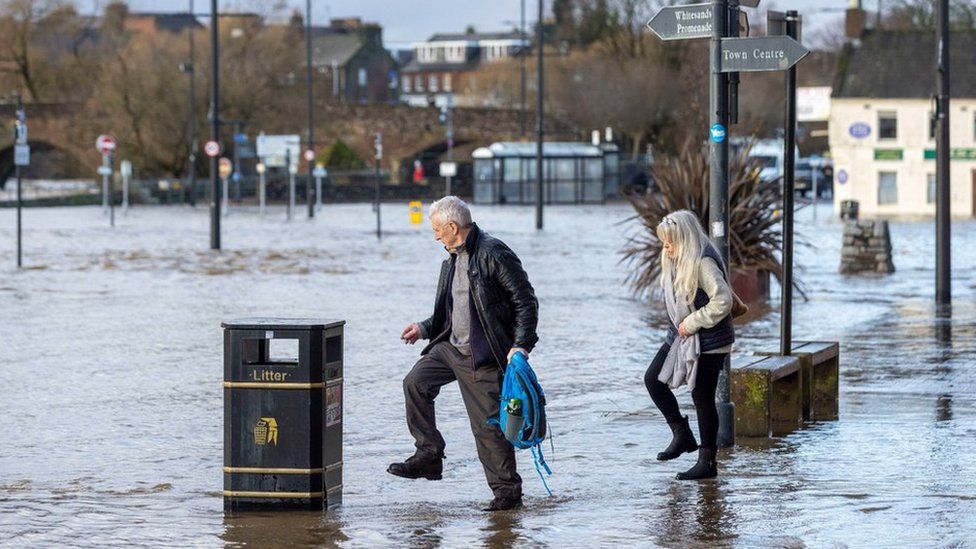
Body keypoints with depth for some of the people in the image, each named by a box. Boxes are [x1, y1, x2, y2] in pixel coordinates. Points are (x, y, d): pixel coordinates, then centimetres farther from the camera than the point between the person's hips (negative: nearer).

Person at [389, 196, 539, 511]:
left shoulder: (493, 254, -16)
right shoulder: (453, 259, 12)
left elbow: (525, 301, -15)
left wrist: (521, 344, -23)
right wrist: (424, 329, 14)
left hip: (483, 356, -9)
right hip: (451, 346, 9)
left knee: (488, 424, -5)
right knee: (416, 382, -3)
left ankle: (507, 491, 5)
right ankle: (428, 455, 5)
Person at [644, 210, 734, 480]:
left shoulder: (703, 263, -21)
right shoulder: (676, 261, 8)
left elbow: (722, 301, -29)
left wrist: (692, 323, -22)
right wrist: (678, 326, 7)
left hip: (707, 344, -10)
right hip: (680, 337, 10)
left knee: (703, 399, -1)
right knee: (653, 378, 6)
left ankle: (707, 462, 10)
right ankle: (682, 435, 16)